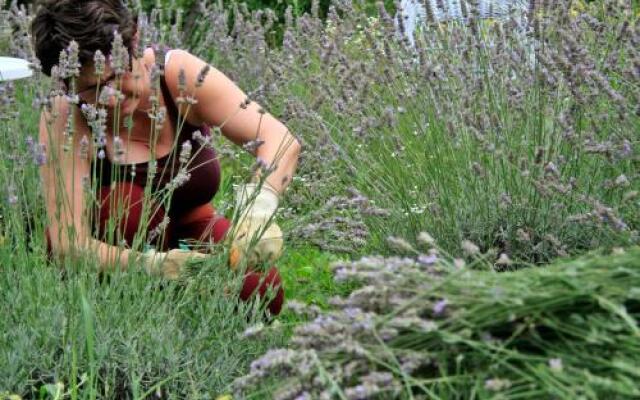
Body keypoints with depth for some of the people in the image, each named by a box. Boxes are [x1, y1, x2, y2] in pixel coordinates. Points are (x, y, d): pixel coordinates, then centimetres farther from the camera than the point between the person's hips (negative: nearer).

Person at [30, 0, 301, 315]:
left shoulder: (178, 74, -22)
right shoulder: (63, 119, -26)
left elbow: (281, 141, -29)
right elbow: (68, 244, -33)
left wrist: (259, 208, -50)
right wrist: (152, 265, -50)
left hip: (187, 234, 2)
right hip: (106, 253, -2)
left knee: (262, 292, -25)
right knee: (126, 204, -34)